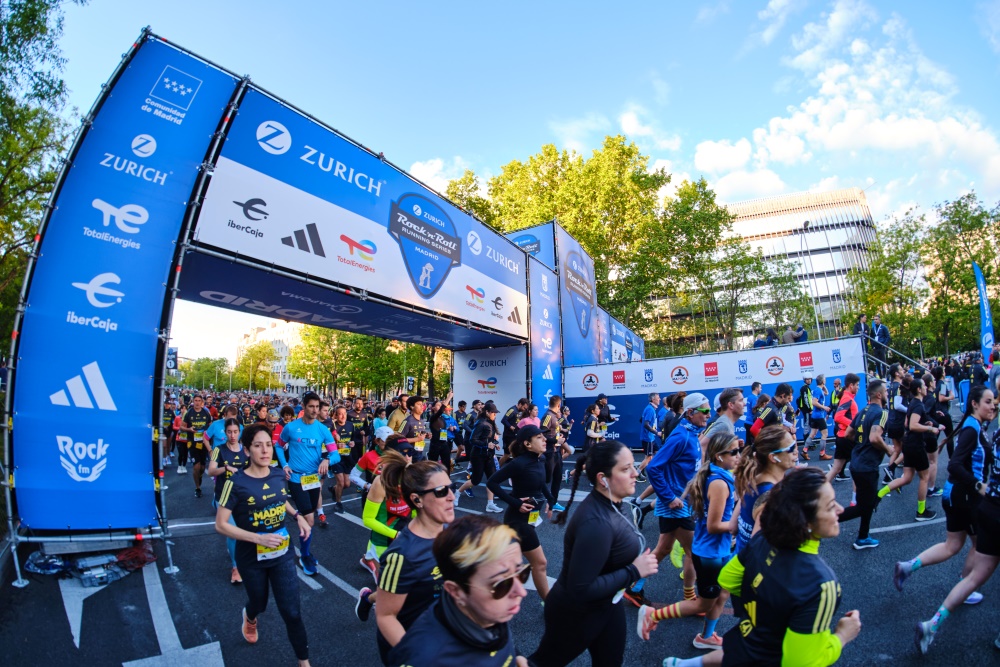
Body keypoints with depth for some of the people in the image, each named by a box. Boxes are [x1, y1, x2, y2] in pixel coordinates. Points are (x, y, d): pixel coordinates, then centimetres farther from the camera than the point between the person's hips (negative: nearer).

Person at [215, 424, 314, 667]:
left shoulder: (278, 475, -7)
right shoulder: (236, 483, -21)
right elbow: (221, 525, -17)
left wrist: (297, 516, -3)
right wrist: (258, 538, -27)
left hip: (282, 555, 2)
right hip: (252, 559, -2)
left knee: (292, 611, 4)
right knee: (259, 603, 24)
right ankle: (249, 617, 62)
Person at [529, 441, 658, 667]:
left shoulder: (613, 505, -7)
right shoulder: (596, 523, -35)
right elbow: (580, 589, -33)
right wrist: (634, 571, -28)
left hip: (607, 604, 8)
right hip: (576, 613, -8)